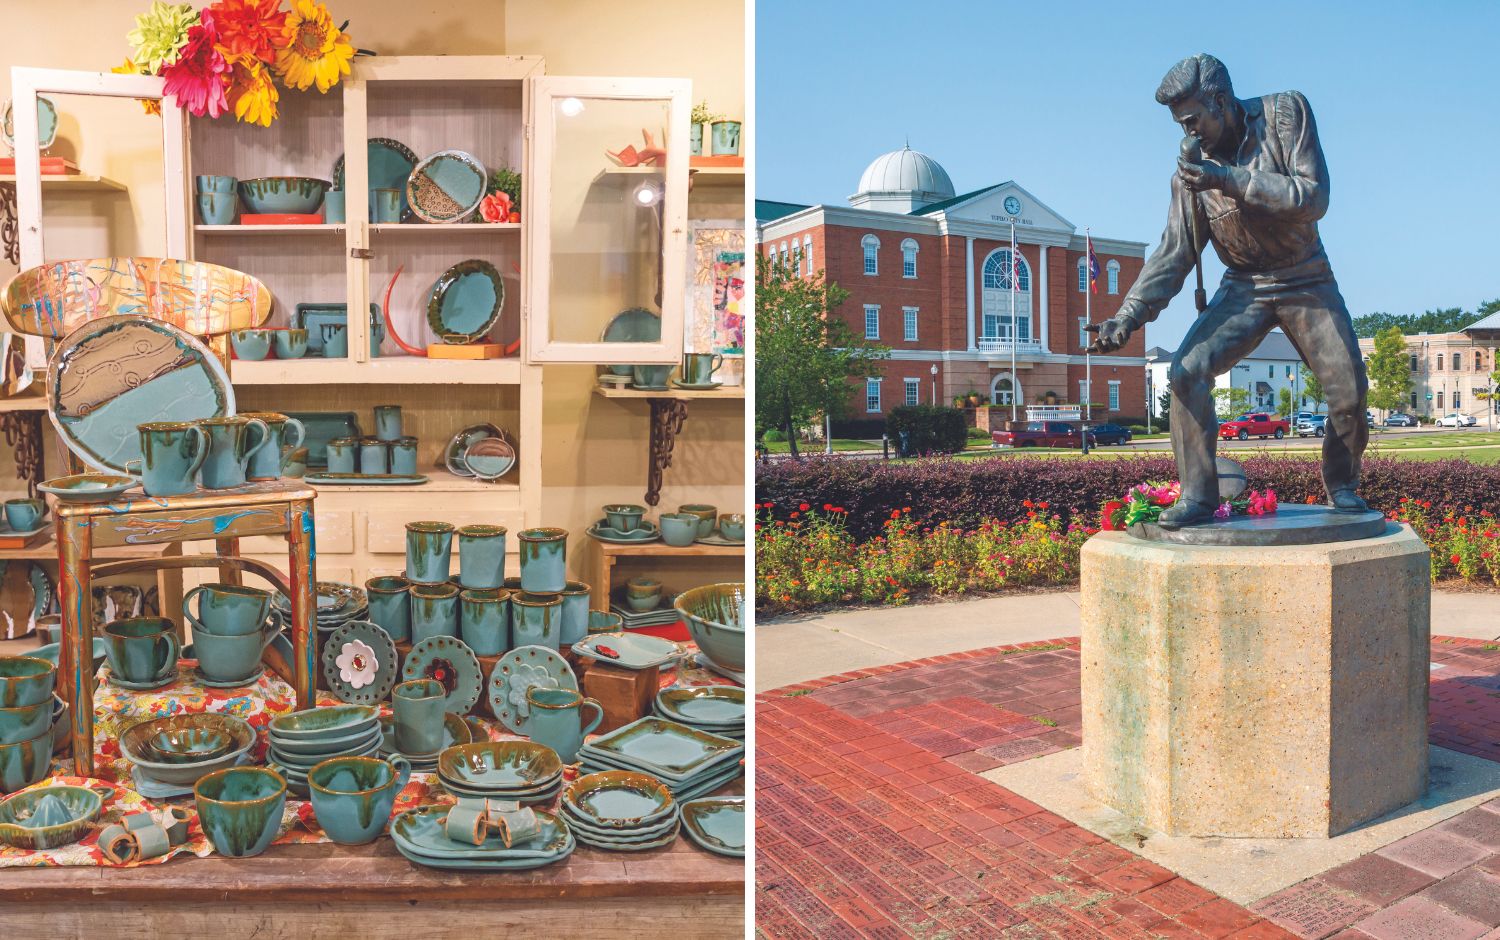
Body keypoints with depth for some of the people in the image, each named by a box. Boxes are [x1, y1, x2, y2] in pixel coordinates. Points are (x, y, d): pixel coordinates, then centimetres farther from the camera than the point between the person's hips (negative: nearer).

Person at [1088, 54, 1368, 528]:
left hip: (1306, 282, -1)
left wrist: (1231, 179, -31)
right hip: (1244, 288, 1)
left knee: (1350, 389, -9)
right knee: (1187, 372, -20)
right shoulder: (1192, 169, -7)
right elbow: (1174, 253, -7)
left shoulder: (1286, 113, -11)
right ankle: (1197, 495, -13)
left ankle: (1342, 486, 18)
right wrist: (1127, 316, -19)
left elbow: (1314, 197, -21)